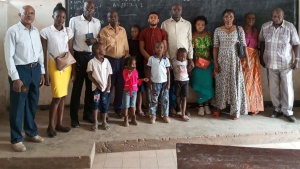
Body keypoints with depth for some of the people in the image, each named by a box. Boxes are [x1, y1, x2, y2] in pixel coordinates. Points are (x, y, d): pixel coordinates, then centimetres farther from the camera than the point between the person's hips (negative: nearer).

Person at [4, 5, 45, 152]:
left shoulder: (35, 31, 9)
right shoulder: (13, 31, -11)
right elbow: (9, 56, -14)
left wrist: (42, 72, 12)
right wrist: (15, 78, -17)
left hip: (35, 69, 6)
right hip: (20, 70, -6)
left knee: (32, 103, 17)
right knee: (17, 106, 3)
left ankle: (31, 132, 35)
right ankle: (16, 139, 16)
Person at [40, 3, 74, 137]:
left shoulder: (68, 31, 6)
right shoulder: (46, 32, -6)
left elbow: (71, 50, 10)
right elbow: (44, 54, -6)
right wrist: (46, 73, -9)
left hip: (67, 65, 4)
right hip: (54, 65, -4)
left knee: (63, 96, 8)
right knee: (57, 96, -8)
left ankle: (59, 123, 20)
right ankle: (51, 126, 7)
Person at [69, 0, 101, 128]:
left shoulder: (97, 22, 8)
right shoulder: (74, 20, -4)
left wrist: (95, 40, -9)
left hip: (93, 56, 4)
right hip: (79, 56, -4)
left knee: (91, 86, 9)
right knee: (77, 87, 1)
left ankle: (88, 113, 23)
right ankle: (74, 117, 9)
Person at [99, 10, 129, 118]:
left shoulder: (123, 30, 11)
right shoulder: (104, 30, -3)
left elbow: (126, 46, 13)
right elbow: (106, 44, -15)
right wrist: (115, 31, -11)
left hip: (121, 60, 4)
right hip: (110, 60, -4)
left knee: (120, 86, 8)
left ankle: (118, 109, 22)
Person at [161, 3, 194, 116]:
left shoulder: (187, 24, 6)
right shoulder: (165, 24, 2)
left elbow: (189, 42, 5)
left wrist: (190, 59, 0)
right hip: (170, 58, -1)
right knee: (171, 84, 4)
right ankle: (173, 106, 15)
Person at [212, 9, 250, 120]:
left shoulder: (239, 29, -1)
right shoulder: (218, 30, 1)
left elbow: (243, 45, -2)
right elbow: (215, 47, 0)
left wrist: (247, 60, -8)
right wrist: (215, 63, -6)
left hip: (234, 60, -1)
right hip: (222, 60, 1)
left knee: (235, 84, 2)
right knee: (221, 84, 7)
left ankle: (235, 111, 10)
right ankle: (218, 108, 20)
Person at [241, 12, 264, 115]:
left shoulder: (256, 31, 13)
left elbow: (257, 45, 16)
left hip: (253, 58, 4)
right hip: (242, 58, -4)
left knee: (252, 81, 4)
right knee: (242, 81, -7)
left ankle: (252, 106, 10)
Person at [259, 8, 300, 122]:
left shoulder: (290, 27, -8)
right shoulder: (265, 27, -1)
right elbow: (262, 42, 10)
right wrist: (261, 57, 9)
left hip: (286, 63, -2)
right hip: (271, 63, 2)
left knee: (287, 88, 1)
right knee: (273, 88, 9)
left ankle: (288, 112, 12)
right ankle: (277, 109, 23)